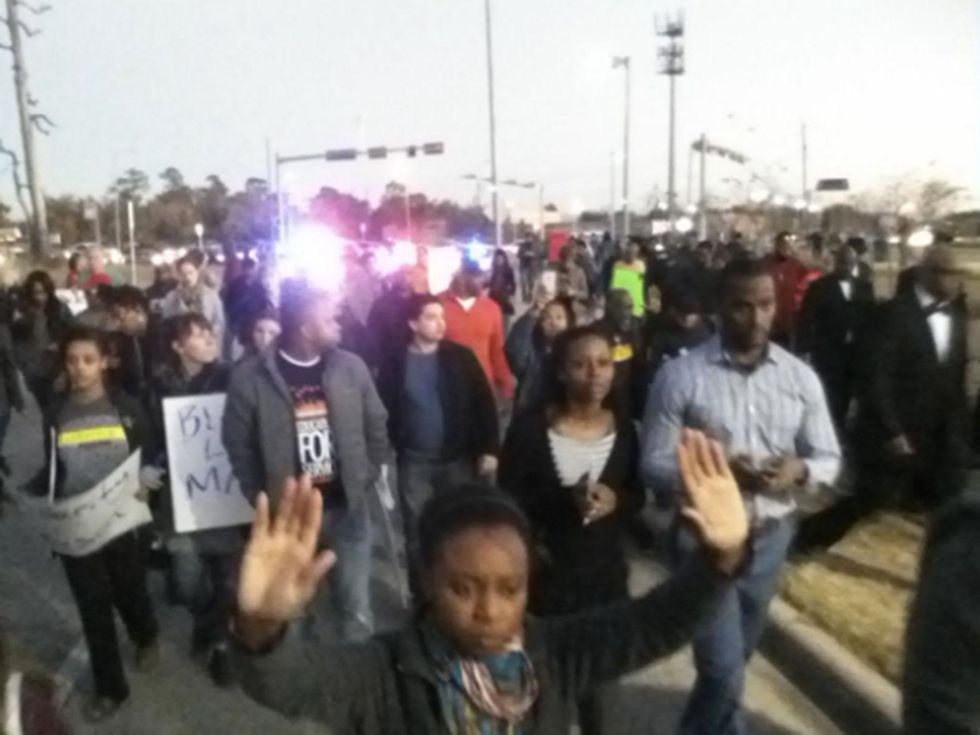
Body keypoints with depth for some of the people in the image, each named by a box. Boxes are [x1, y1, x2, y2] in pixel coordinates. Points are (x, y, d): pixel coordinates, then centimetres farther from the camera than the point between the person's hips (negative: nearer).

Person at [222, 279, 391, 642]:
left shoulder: (351, 367, -4)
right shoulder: (250, 376, -12)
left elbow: (377, 427, 5)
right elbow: (238, 444, -4)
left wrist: (365, 481, 2)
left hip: (347, 508, 2)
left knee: (356, 607, 13)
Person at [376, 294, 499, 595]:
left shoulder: (460, 357, -1)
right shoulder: (395, 364, -2)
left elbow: (484, 403, -1)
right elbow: (385, 411, 0)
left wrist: (489, 449, -6)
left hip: (459, 458, 0)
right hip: (414, 462, 0)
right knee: (417, 532, 10)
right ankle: (421, 595, 27)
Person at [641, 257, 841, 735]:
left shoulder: (800, 377, -2)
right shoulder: (680, 375, -12)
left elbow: (829, 459, 3)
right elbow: (655, 464, -12)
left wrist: (800, 470, -20)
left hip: (772, 536, 4)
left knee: (734, 660, 22)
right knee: (724, 668, -2)